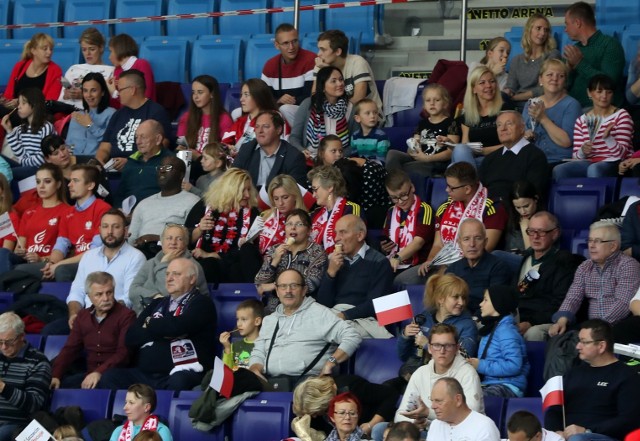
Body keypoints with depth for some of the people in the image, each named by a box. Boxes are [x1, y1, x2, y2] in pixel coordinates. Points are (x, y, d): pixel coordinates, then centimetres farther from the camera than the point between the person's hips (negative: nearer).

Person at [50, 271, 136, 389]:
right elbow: (70, 349, 12)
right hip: (89, 374, 4)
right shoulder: (83, 316, 16)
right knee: (58, 387, -22)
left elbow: (124, 353, -13)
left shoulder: (126, 315, -2)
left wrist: (100, 372, -28)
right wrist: (56, 375, -6)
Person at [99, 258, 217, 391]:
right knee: (109, 377, -18)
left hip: (183, 373, -6)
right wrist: (162, 332, -3)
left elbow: (177, 326, -15)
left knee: (178, 383, -40)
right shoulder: (157, 304, 23)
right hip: (145, 374, 6)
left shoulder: (201, 302, 4)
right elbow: (131, 337, 12)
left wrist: (150, 324, 5)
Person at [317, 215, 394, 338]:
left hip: (364, 319, -5)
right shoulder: (334, 260, 18)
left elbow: (375, 304, -6)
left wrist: (345, 316, -15)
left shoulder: (378, 262, 3)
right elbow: (324, 303, 12)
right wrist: (331, 272, -1)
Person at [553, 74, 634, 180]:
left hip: (614, 163, -4)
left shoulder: (621, 115, 3)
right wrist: (583, 152, -14)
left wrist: (608, 137, -25)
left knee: (594, 169, -39)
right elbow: (576, 156, 11)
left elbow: (621, 154, -6)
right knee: (559, 170, -25)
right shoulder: (581, 121, 14)